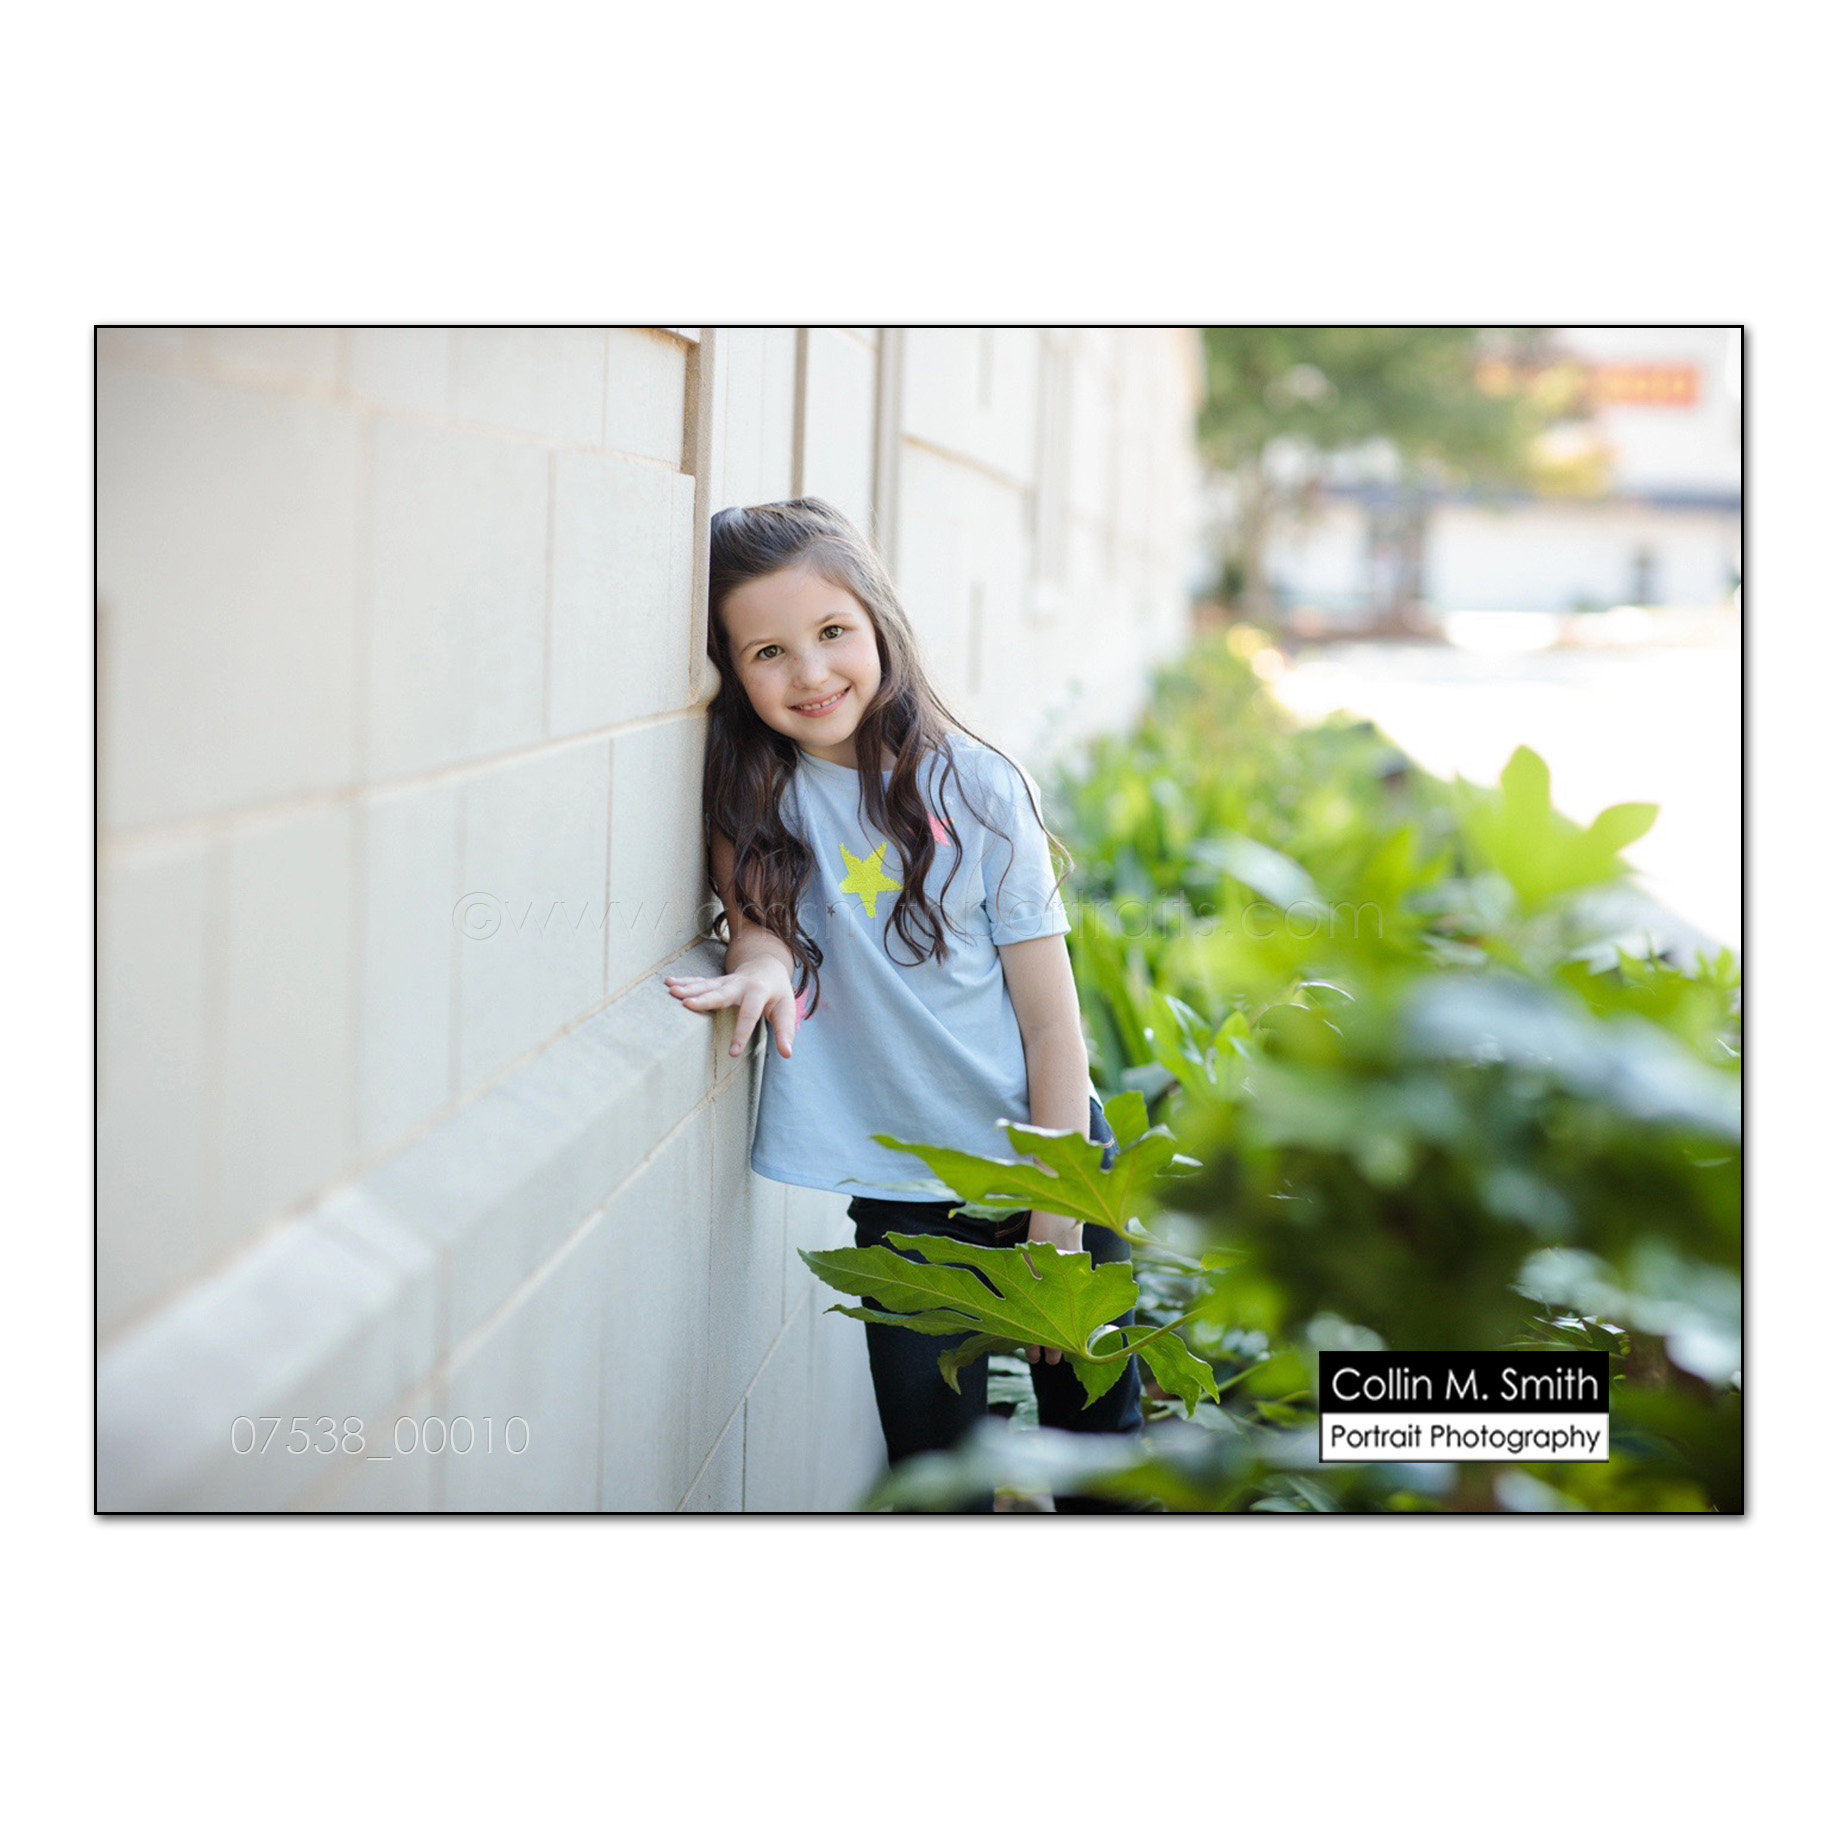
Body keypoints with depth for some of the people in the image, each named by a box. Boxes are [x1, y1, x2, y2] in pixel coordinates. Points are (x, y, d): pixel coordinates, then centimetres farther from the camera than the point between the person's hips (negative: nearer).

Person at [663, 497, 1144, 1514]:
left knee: (1097, 1424, 10)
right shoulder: (753, 782, -7)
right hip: (901, 1189, 1)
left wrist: (1059, 1228, -9)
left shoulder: (974, 786, -11)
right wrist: (760, 949, -23)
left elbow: (1052, 1020, -8)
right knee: (933, 1458, 0)